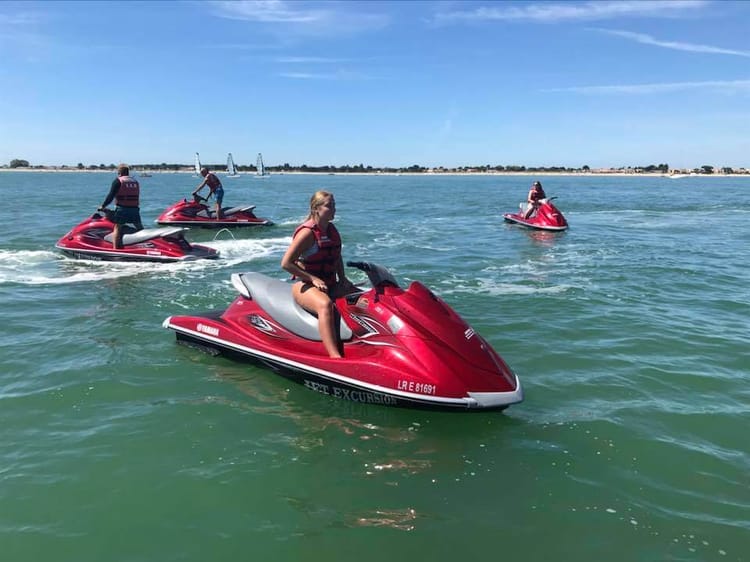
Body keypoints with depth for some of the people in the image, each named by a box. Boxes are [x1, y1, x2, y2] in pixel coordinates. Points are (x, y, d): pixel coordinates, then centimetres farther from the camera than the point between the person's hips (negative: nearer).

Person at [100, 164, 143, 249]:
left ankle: (116, 249, -10)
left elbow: (111, 195, -7)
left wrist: (103, 206, 1)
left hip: (122, 209, -4)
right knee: (140, 228, 13)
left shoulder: (118, 181, -2)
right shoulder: (135, 181, 14)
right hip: (135, 209, 4)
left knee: (117, 228, -1)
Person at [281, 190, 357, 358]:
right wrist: (313, 279, -18)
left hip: (331, 284, 8)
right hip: (305, 285, -8)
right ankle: (335, 357, -50)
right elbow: (286, 263, -18)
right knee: (326, 304, -39)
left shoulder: (332, 230, 11)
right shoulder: (307, 232, -13)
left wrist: (342, 278, 8)